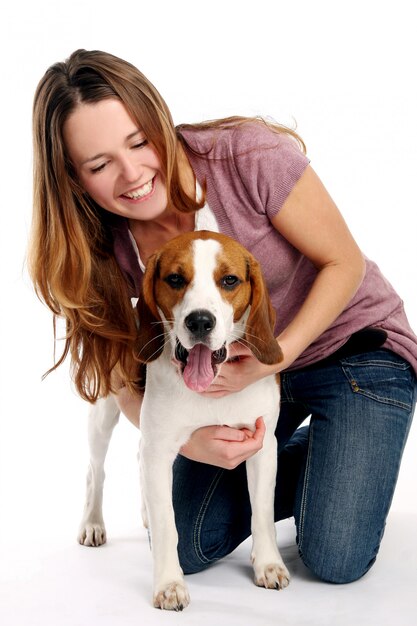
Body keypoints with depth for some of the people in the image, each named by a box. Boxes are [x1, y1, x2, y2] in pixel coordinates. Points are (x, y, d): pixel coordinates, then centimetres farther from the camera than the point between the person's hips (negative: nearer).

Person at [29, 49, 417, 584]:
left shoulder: (251, 157, -29)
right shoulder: (105, 248, -16)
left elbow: (345, 264, -18)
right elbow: (124, 378, -7)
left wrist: (278, 355, -30)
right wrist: (191, 441, -25)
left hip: (356, 350, -4)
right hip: (245, 369, 4)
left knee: (336, 560, -13)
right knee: (189, 548, 2)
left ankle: (345, 456, 19)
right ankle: (305, 454, 23)